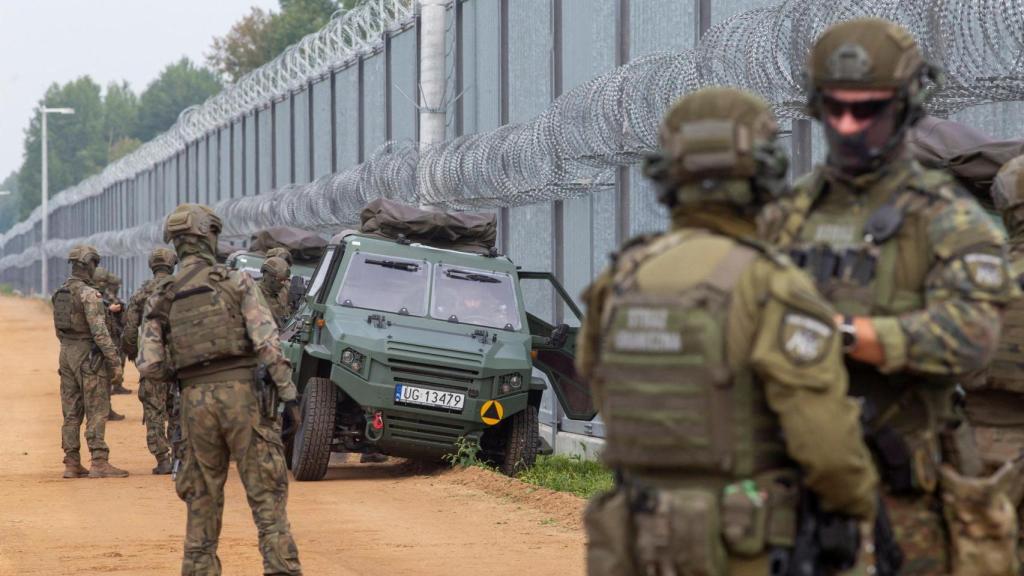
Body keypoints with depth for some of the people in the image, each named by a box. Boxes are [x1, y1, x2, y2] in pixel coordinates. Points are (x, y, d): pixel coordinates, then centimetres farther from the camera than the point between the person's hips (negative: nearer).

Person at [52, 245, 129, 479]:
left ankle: (72, 463, 10)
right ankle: (99, 462, -10)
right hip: (87, 354, -8)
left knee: (71, 412, 9)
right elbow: (99, 330, -21)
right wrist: (115, 360, -17)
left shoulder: (61, 293, 11)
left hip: (66, 353, 8)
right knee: (97, 411, -6)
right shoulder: (89, 293, -16)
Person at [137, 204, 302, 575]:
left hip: (195, 401, 3)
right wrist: (288, 392, -7)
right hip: (240, 392, -3)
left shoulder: (162, 300, 7)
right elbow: (267, 342, -10)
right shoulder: (236, 283, -2)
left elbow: (148, 365, 1)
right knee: (266, 492, -1)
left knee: (203, 498, 12)